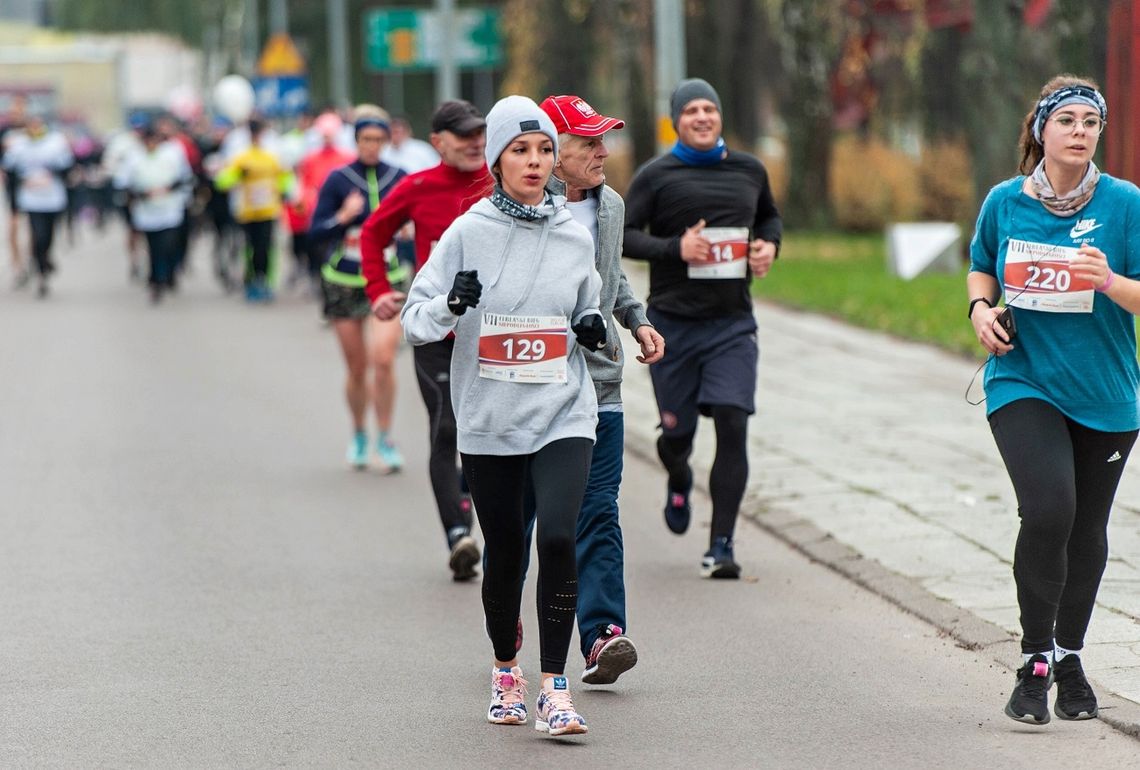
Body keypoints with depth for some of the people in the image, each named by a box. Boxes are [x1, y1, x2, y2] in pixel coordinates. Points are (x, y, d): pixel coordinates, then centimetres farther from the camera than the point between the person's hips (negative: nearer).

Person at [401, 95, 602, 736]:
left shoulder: (575, 237, 5)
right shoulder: (469, 233, -3)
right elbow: (416, 321, -4)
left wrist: (595, 328, -1)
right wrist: (451, 304, -25)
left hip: (563, 416, 1)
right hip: (489, 420, 0)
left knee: (559, 538, -18)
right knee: (505, 552, 8)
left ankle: (555, 689, -12)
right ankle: (506, 671, 34)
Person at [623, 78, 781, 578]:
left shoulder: (749, 171, 10)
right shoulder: (656, 176, -2)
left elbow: (769, 216, 27)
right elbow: (621, 234, -6)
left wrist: (769, 246, 6)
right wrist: (675, 248, -19)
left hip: (733, 322, 2)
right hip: (673, 323, -2)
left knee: (732, 426, -13)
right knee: (677, 432, 7)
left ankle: (721, 545, -9)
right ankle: (679, 483, 46)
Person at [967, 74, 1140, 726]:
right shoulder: (1004, 202, 2)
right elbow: (982, 268, 20)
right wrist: (981, 307, 0)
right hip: (1023, 384, -1)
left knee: (1086, 528, 11)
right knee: (1048, 509, -21)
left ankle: (1070, 658, 33)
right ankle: (1035, 662, -7)